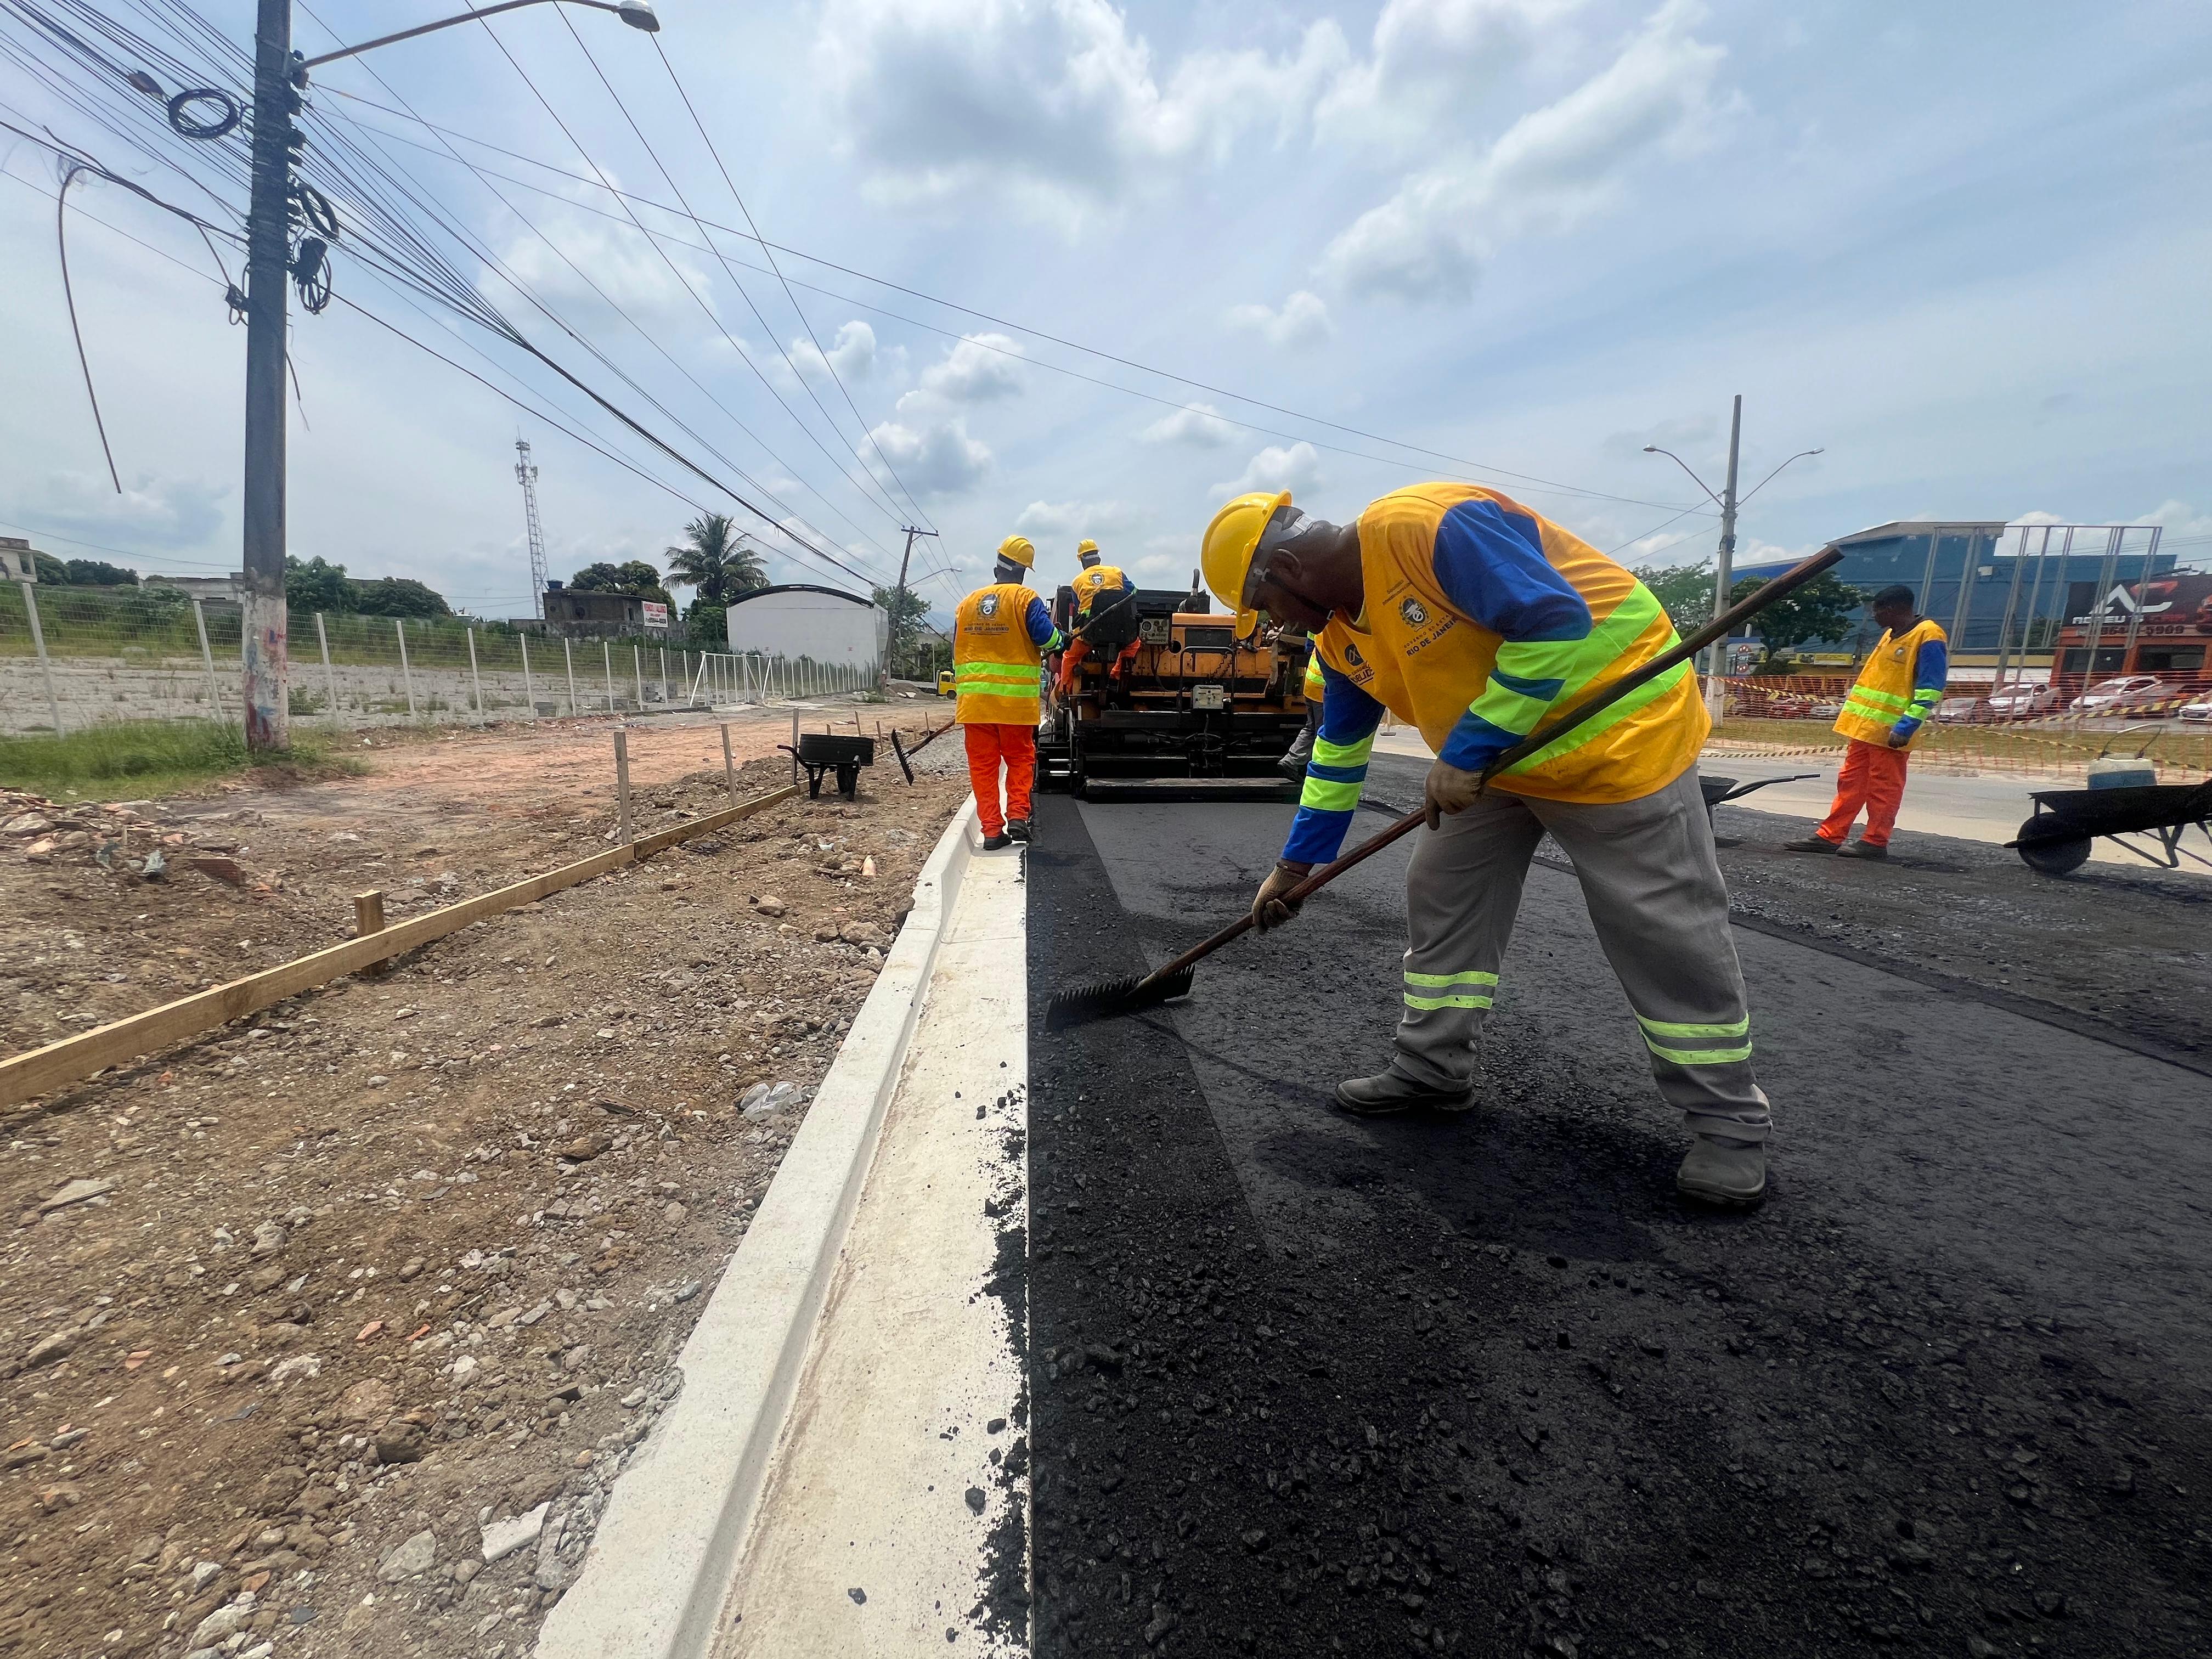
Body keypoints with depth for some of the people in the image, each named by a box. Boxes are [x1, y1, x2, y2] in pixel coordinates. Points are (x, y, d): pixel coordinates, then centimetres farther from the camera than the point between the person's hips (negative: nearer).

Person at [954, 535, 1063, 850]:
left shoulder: (968, 603, 11)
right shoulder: (1025, 599, -5)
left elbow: (958, 652, 16)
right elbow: (1047, 638, -10)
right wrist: (1061, 638, 12)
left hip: (973, 700, 3)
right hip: (1016, 699, -3)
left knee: (982, 764, 6)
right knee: (1019, 758, 13)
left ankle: (992, 829, 5)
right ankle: (1018, 815, 1)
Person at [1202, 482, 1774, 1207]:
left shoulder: (1426, 525, -25)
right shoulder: (1341, 636, 3)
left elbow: (1558, 624, -29)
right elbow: (1338, 752, 11)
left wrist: (1468, 751, -26)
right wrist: (1294, 864, 12)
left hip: (1616, 727, -8)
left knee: (1667, 933, -4)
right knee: (1442, 895, 7)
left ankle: (1730, 1124, 12)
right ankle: (1435, 1068, 21)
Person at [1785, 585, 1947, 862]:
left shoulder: (1928, 636, -12)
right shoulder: (1891, 635, 16)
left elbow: (1929, 690, -17)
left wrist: (1905, 728, -22)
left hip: (1890, 732, -8)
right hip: (1865, 726, 9)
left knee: (1883, 789, 0)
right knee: (1850, 783, 9)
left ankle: (1875, 842, 7)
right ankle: (1829, 836, 11)